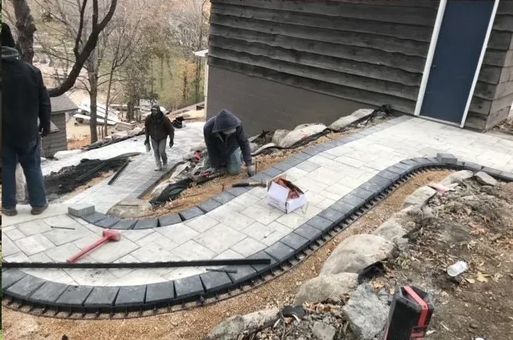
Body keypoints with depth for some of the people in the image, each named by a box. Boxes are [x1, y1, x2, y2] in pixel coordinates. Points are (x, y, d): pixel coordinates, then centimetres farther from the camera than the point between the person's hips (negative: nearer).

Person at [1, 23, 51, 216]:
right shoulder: (31, 71, -3)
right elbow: (44, 101, 1)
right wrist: (45, 125, 11)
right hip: (28, 131, 1)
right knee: (33, 167, 10)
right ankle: (38, 204, 14)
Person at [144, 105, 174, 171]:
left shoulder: (165, 119, -29)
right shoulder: (149, 118, -21)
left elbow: (171, 129, -15)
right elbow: (147, 128, 0)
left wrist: (171, 140, -11)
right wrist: (147, 138, 5)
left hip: (162, 138, -3)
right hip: (154, 138, 3)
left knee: (161, 151, -9)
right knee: (156, 151, 0)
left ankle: (165, 161, 23)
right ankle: (159, 166, 8)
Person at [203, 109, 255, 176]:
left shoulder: (237, 125, -35)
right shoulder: (208, 128, -37)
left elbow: (244, 143, -26)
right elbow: (211, 150, -24)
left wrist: (249, 164, -30)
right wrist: (219, 166, -15)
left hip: (232, 148, 0)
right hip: (217, 150, 0)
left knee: (234, 171, -7)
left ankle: (240, 154, 20)